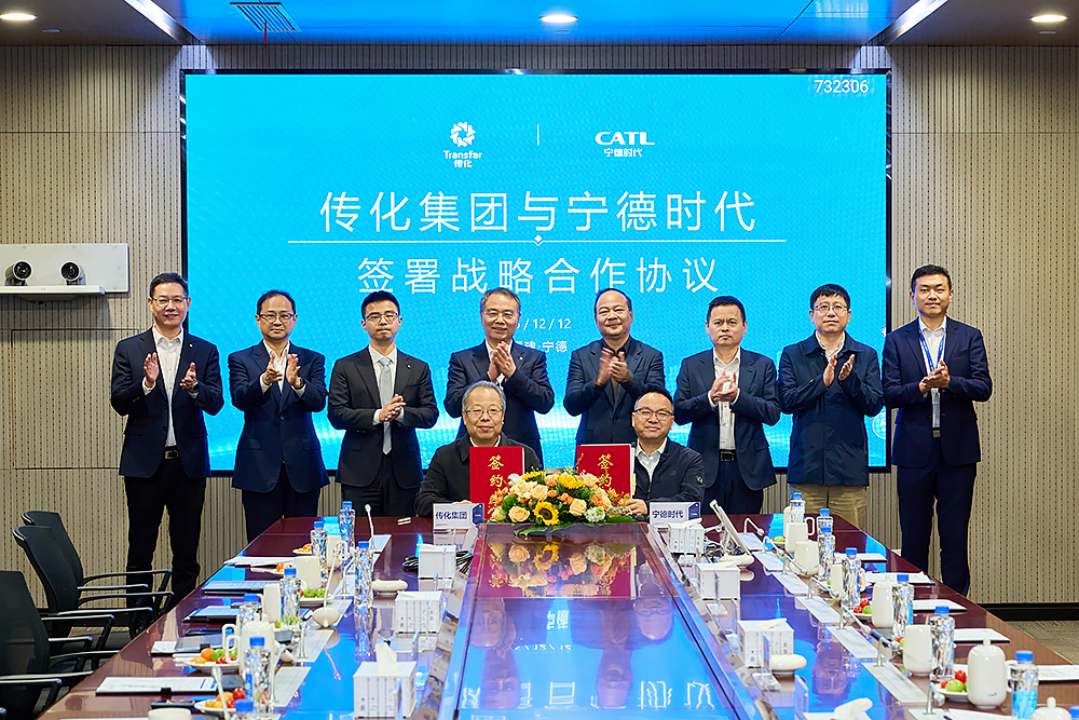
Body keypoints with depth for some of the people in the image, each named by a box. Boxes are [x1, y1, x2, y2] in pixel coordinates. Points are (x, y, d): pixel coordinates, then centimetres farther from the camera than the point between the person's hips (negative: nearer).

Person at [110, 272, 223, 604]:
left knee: (186, 554, 6)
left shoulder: (205, 352, 7)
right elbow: (119, 403, -3)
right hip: (144, 462, -1)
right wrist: (146, 383, -22)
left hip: (189, 463, 1)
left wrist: (194, 387, -24)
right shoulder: (129, 349, 5)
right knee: (140, 552, 4)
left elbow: (215, 404, -3)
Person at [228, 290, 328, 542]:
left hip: (302, 467, 1)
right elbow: (240, 399, -10)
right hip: (260, 468, -1)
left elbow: (319, 402, -7)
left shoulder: (312, 360, 9)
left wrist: (297, 383, -28)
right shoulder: (240, 360, 7)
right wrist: (265, 380, -30)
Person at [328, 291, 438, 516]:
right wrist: (377, 416, -17)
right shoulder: (345, 367, 6)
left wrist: (401, 413, -16)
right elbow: (336, 415, -3)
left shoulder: (418, 368, 11)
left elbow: (431, 414, 4)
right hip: (360, 472, -1)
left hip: (403, 472, 2)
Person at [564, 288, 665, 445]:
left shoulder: (652, 356, 7)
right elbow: (571, 407, -2)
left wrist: (628, 379, -19)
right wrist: (599, 382, -18)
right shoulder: (580, 356, 8)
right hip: (592, 446, 0)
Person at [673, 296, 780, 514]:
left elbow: (773, 414, -2)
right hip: (705, 467, 0)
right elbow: (678, 413, 0)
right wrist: (710, 398, -17)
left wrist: (737, 397, -17)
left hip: (747, 469, 0)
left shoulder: (763, 365, 7)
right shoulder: (691, 366, 8)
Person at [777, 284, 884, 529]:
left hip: (850, 469, 0)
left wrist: (849, 380, -15)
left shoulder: (866, 356, 11)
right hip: (806, 467, 0)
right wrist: (822, 382, -16)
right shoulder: (792, 355, 9)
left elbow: (874, 406, 1)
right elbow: (786, 402, -3)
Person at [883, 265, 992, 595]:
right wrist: (921, 387, -21)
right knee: (914, 539, 7)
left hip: (958, 451, 0)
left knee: (955, 539, 4)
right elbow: (889, 394, -3)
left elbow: (983, 388, -4)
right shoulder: (896, 341, 5)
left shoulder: (970, 337, 6)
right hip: (914, 451, 0)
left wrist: (948, 382, -21)